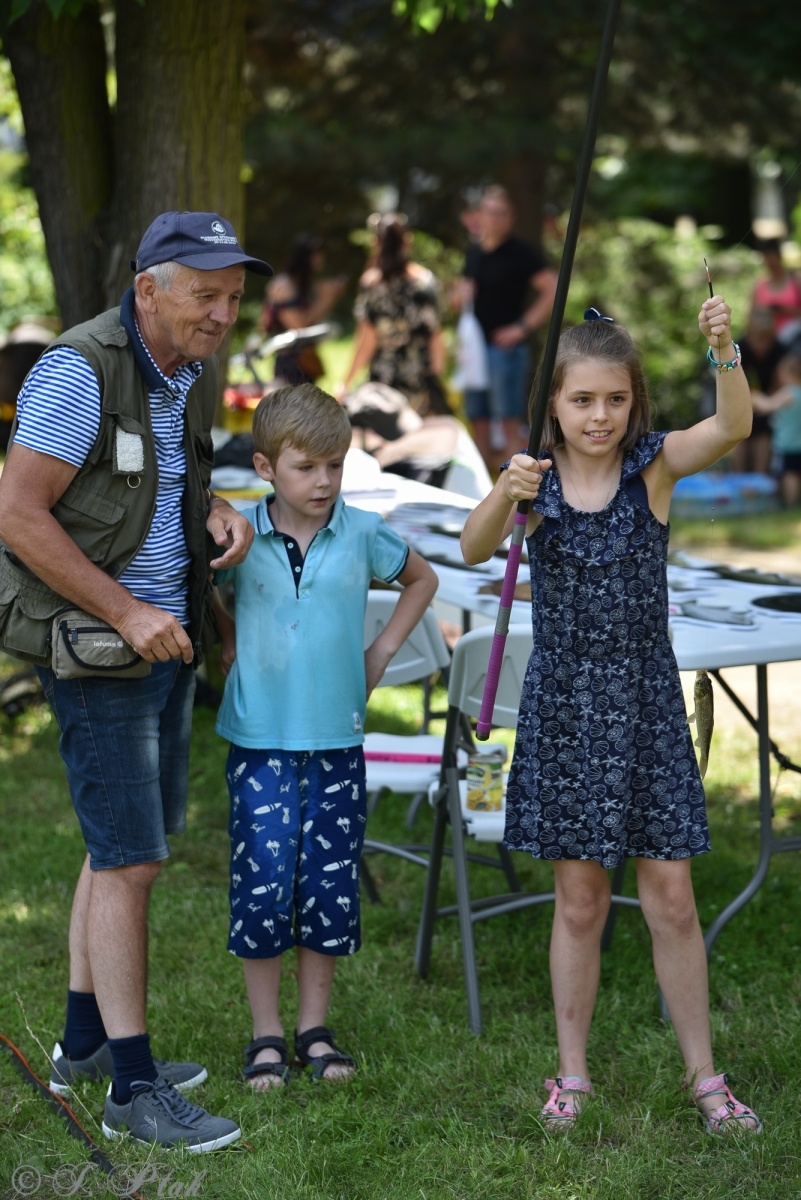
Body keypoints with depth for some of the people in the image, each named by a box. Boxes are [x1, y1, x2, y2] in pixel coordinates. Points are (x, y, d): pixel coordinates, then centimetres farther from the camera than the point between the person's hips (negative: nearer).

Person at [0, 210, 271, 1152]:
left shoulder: (192, 373, 7)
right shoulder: (79, 371, -19)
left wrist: (217, 512, 1)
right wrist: (126, 613, -21)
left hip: (164, 643, 9)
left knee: (123, 849, 16)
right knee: (131, 860, -8)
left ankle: (84, 1044, 29)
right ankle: (133, 1090, -1)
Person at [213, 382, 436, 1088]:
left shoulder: (363, 534, -1)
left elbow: (421, 580, 18)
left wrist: (382, 652, 10)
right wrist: (231, 652, 2)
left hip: (337, 738, 2)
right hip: (260, 738, -1)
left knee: (330, 883, 5)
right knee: (262, 880, -3)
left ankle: (315, 1026, 19)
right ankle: (267, 1032, 11)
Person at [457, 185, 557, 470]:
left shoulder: (520, 252, -7)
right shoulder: (474, 252, 14)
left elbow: (552, 289, -13)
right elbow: (463, 290, 26)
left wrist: (524, 326, -14)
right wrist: (462, 294, 1)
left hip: (505, 347, -7)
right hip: (475, 345, 7)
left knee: (509, 422, -8)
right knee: (478, 420, 9)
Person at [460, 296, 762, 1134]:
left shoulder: (656, 465, -5)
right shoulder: (536, 477, -3)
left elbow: (733, 426, -24)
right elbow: (473, 551, -18)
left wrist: (725, 352, -42)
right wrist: (505, 496, -38)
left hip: (646, 704, 0)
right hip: (562, 705, 1)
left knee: (670, 899, 3)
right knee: (579, 901, 8)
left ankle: (702, 1074, 16)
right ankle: (571, 1074, 21)